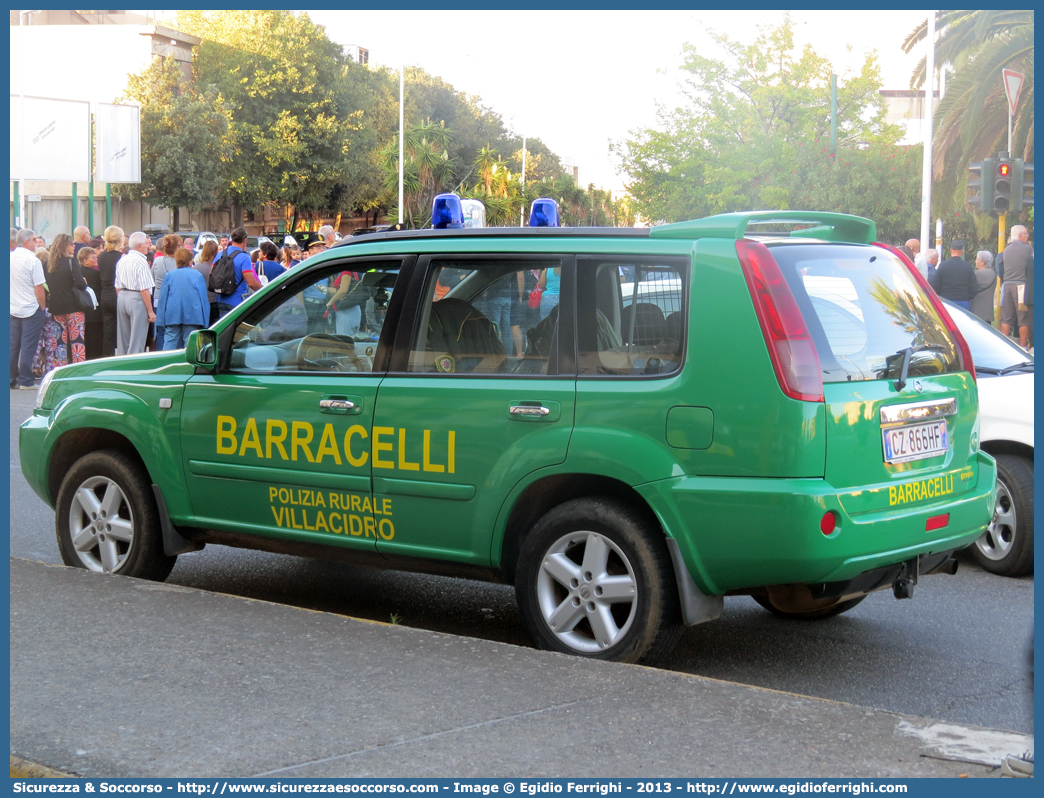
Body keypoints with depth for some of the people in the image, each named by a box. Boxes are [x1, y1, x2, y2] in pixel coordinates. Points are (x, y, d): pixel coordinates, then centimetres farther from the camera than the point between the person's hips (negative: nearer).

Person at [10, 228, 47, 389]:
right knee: (28, 347, -1)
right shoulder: (32, 260, -14)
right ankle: (26, 381, 1)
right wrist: (43, 308, -4)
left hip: (12, 309, 6)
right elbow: (39, 288, -14)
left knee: (13, 346, 11)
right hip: (31, 309, -6)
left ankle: (11, 379, 15)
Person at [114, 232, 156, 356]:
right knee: (137, 342, -5)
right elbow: (144, 289, -16)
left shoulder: (122, 260, 11)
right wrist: (150, 311, -13)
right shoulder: (141, 261, -13)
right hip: (137, 299, -8)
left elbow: (117, 287, 15)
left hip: (121, 298, 8)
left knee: (123, 340, 14)